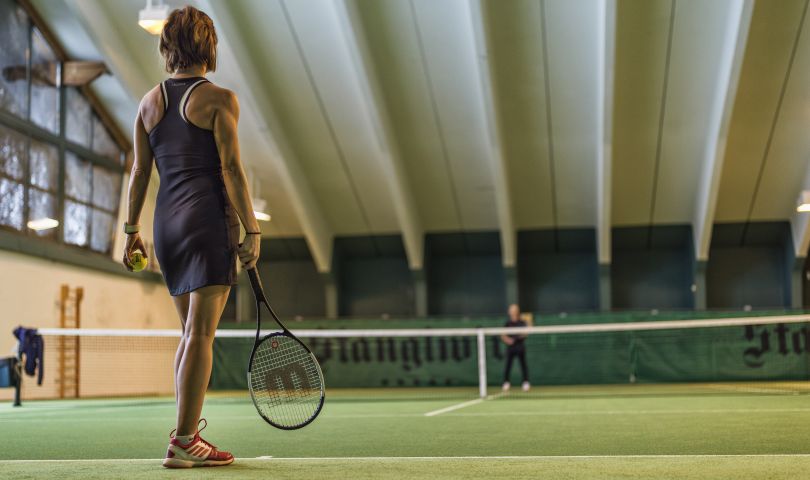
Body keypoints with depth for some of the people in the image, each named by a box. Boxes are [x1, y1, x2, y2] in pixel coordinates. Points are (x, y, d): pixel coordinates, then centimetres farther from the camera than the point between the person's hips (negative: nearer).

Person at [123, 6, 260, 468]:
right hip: (210, 221, -6)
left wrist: (132, 229, 17)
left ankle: (188, 433, 17)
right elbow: (232, 169, -11)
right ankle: (184, 442, -7)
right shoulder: (219, 99, -6)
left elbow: (140, 172, 12)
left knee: (193, 333, 15)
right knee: (200, 333, -6)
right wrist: (252, 230, -9)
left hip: (168, 223, 6)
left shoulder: (150, 102, 11)